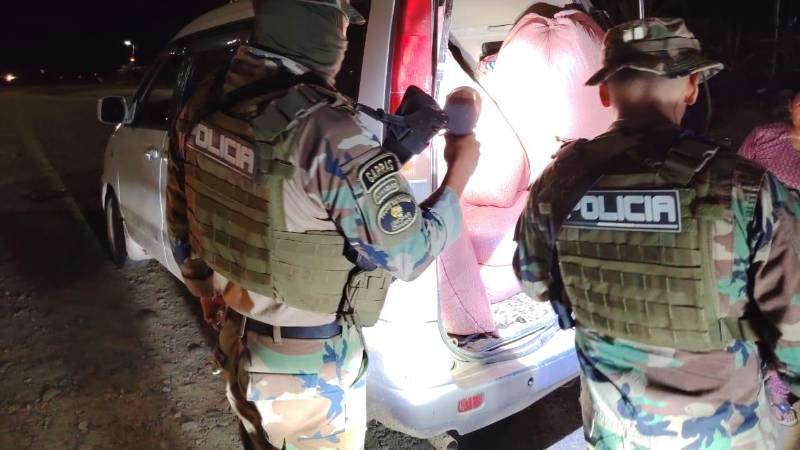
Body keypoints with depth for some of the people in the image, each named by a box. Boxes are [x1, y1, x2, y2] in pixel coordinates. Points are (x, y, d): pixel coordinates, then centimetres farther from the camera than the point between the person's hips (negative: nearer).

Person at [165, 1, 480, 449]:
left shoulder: (205, 107, -5)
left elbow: (182, 219, 8)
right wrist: (459, 172, -5)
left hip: (237, 344, 7)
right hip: (310, 371, -6)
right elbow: (409, 252, -20)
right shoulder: (327, 132, -29)